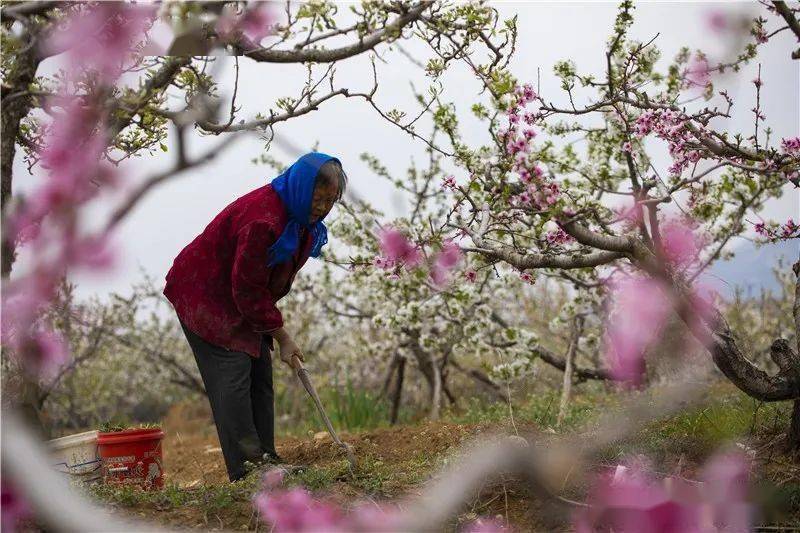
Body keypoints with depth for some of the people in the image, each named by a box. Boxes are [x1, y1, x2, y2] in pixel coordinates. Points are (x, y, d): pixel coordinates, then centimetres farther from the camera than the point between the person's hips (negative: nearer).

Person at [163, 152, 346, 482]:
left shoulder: (300, 216, -2)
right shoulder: (262, 219, -32)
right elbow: (247, 290, -28)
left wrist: (273, 324, 13)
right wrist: (281, 336, -23)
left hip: (240, 299, 10)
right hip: (204, 297, -10)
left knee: (260, 375, 6)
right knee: (233, 375, -16)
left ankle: (265, 460, 11)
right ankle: (246, 474, -17)